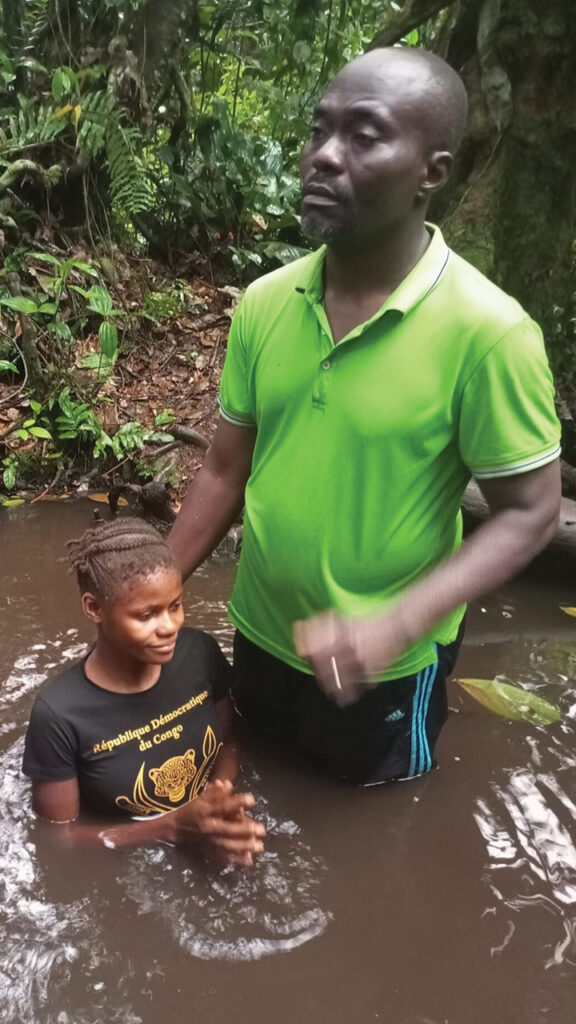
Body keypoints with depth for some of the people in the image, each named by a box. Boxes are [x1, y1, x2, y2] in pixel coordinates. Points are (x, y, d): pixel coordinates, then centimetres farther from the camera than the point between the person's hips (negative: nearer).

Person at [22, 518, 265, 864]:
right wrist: (175, 825, -21)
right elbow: (58, 836, -11)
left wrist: (223, 799, -16)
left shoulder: (200, 653, -11)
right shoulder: (60, 714, -20)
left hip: (214, 850, 3)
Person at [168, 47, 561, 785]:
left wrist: (396, 625, -29)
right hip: (260, 634, 5)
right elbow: (226, 470, 1)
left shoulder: (486, 330, -23)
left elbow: (529, 511, -17)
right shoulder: (263, 303, -8)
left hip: (384, 666, -4)